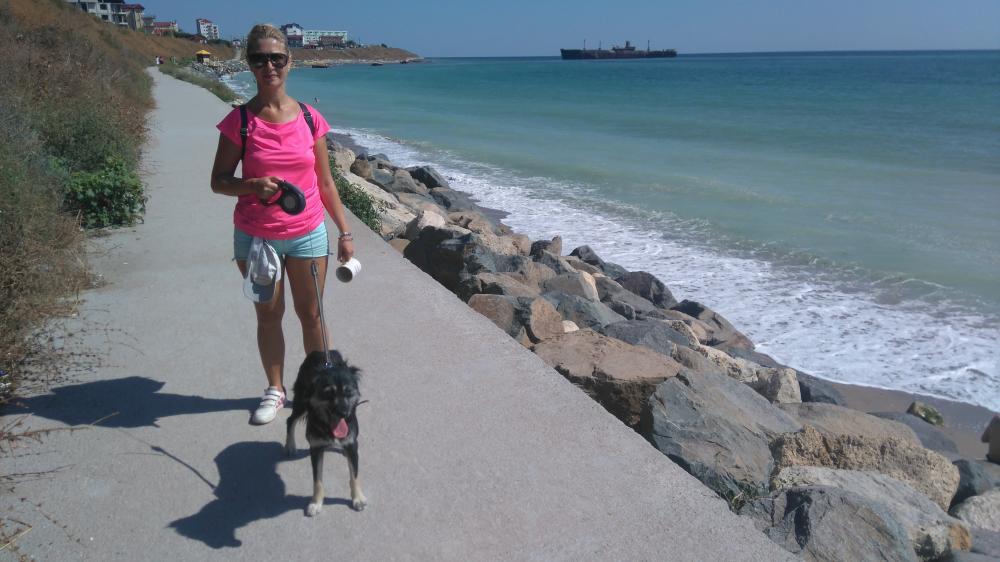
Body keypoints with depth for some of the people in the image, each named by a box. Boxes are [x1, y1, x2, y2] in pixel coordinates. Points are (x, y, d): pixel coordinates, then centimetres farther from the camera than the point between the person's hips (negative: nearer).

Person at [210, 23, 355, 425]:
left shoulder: (310, 119, -1)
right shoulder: (239, 121, -6)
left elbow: (325, 182, 5)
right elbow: (219, 181, -2)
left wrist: (344, 232, 5)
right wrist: (253, 185, -23)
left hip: (308, 235, 1)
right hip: (255, 238, -1)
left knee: (311, 315, 9)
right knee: (268, 316, 12)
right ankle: (275, 390, 30)